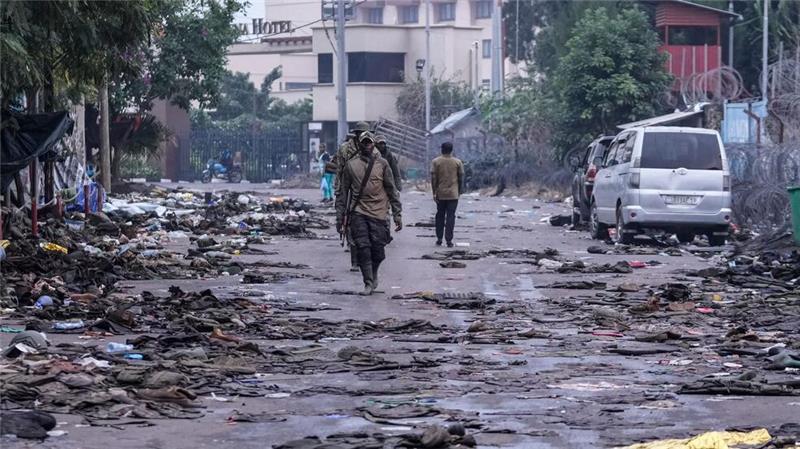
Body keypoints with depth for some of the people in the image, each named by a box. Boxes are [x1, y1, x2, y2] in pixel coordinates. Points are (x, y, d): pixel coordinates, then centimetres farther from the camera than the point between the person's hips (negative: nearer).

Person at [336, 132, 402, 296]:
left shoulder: (382, 164, 6)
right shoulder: (351, 165, 7)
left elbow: (392, 190, 7)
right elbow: (343, 192, 10)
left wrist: (397, 215, 3)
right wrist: (340, 216, 7)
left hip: (378, 214, 0)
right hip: (358, 213, 0)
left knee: (377, 250, -1)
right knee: (363, 248, -9)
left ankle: (373, 275, 26)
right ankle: (368, 283, -3)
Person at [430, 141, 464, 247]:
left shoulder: (436, 162, -1)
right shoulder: (458, 162, 0)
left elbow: (433, 178, -4)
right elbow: (461, 178, 3)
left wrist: (434, 192, -1)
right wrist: (460, 192, 14)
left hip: (440, 194, 1)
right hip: (453, 194, -1)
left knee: (440, 216, 13)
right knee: (451, 217, 0)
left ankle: (439, 239, 14)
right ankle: (449, 240, -5)